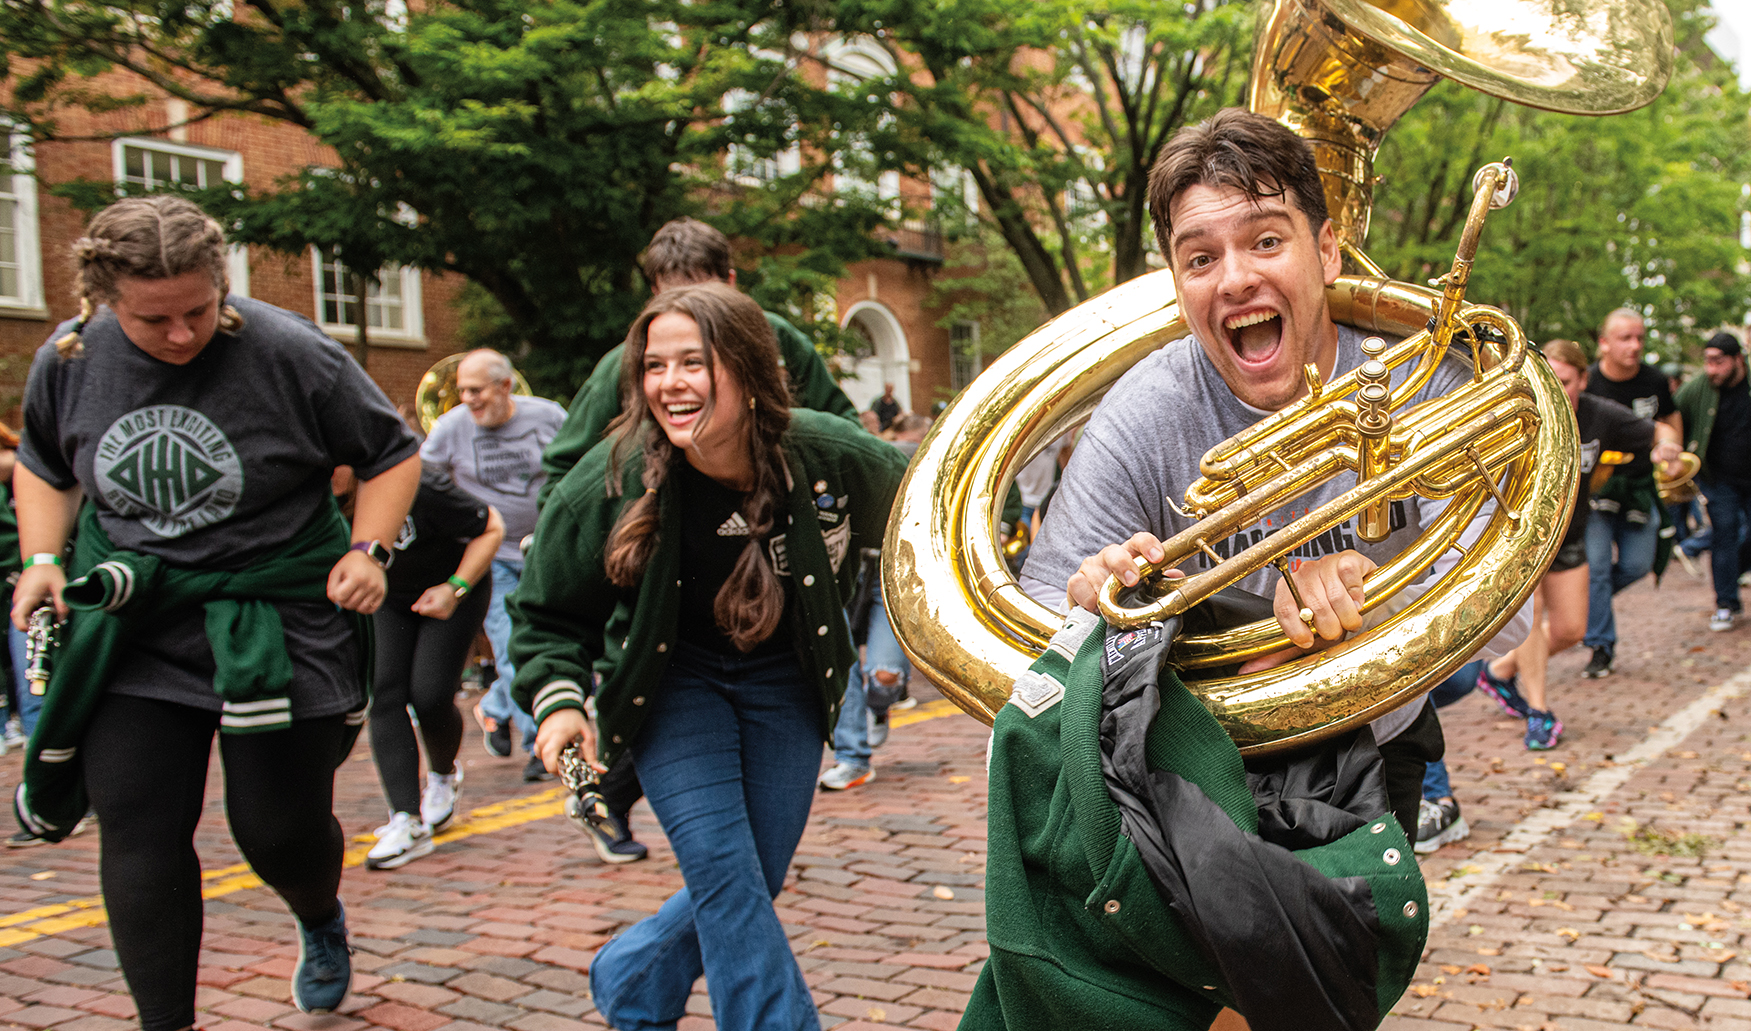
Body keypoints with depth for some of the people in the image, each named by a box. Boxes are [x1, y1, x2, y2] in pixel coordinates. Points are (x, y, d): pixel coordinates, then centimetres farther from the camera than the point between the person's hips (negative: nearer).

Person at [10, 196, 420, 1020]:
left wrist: (367, 550, -13)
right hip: (132, 625, 3)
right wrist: (42, 559, 4)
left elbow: (393, 454, -2)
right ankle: (164, 1020, 15)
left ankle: (322, 921, 41)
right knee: (137, 830, -2)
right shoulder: (68, 359, -2)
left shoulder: (290, 353, -14)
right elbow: (44, 464, 18)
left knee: (279, 829, 3)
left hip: (277, 621, -3)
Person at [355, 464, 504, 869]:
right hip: (387, 602, 5)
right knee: (383, 695, -12)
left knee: (428, 697, -15)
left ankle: (444, 775, 20)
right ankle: (407, 821, -14)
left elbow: (491, 528, -20)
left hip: (454, 593, -5)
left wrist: (456, 588, -24)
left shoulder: (420, 489, -32)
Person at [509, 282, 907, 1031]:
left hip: (782, 676, 2)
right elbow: (548, 610, -5)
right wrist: (558, 698, -19)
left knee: (753, 883, 6)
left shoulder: (831, 456, -21)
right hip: (672, 678, -2)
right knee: (724, 871, -16)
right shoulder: (612, 480, -21)